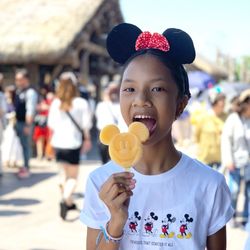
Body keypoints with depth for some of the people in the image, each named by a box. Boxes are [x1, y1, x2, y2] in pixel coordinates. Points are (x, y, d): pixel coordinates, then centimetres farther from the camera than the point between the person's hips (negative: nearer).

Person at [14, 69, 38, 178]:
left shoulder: (30, 92, -18)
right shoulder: (18, 91, 10)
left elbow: (30, 110, -22)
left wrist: (28, 125, -24)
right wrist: (15, 120, 17)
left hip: (25, 123, -9)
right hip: (18, 122, 9)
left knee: (26, 145, -1)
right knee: (22, 145, 15)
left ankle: (26, 168, 7)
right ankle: (24, 166, 24)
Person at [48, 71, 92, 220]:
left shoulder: (56, 103, -2)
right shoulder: (81, 103, -9)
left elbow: (51, 124, 3)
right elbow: (86, 125, -5)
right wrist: (87, 139, 11)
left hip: (58, 143, 4)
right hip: (73, 144, -4)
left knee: (67, 174, 22)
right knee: (73, 177, 5)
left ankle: (69, 202, 29)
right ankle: (65, 199, -21)